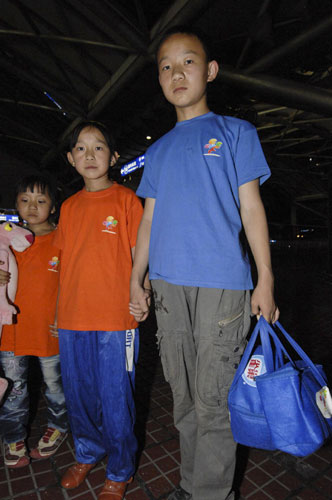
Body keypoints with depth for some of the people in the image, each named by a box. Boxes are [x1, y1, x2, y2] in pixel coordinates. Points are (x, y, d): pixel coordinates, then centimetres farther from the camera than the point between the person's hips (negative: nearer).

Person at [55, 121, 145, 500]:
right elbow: (66, 262, 12)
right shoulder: (69, 206, 10)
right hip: (72, 320, 5)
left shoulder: (125, 199, -2)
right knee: (78, 397, 20)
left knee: (116, 401, 8)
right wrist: (58, 313, 13)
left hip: (115, 320, -5)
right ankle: (87, 454, 47)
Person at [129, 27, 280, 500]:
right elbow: (149, 218, 16)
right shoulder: (158, 150, 18)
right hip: (167, 287, 5)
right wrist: (136, 280, 12)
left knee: (213, 401, 3)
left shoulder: (235, 132, 8)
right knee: (185, 400, 15)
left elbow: (251, 207, 1)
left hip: (221, 285, -4)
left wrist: (265, 280, -5)